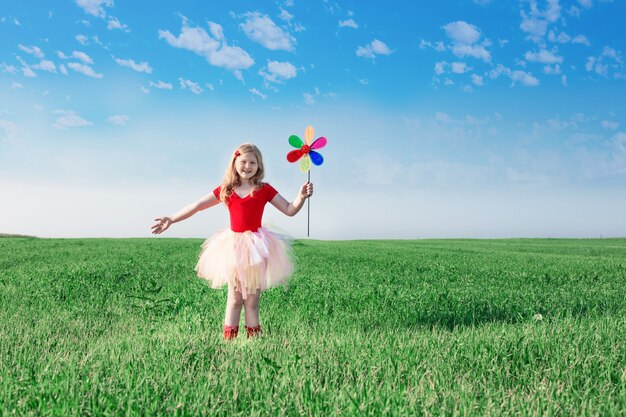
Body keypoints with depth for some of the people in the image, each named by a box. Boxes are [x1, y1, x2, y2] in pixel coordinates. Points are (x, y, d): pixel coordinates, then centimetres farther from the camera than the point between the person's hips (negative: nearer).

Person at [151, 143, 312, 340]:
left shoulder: (264, 189, 0)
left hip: (256, 246, -1)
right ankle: (229, 338, 16)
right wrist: (171, 219, 2)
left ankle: (254, 337, 14)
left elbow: (290, 210, -2)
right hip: (234, 246, 1)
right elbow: (197, 206, 6)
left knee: (252, 300, 5)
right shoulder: (225, 190, 3)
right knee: (235, 298, 9)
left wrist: (301, 197, -22)